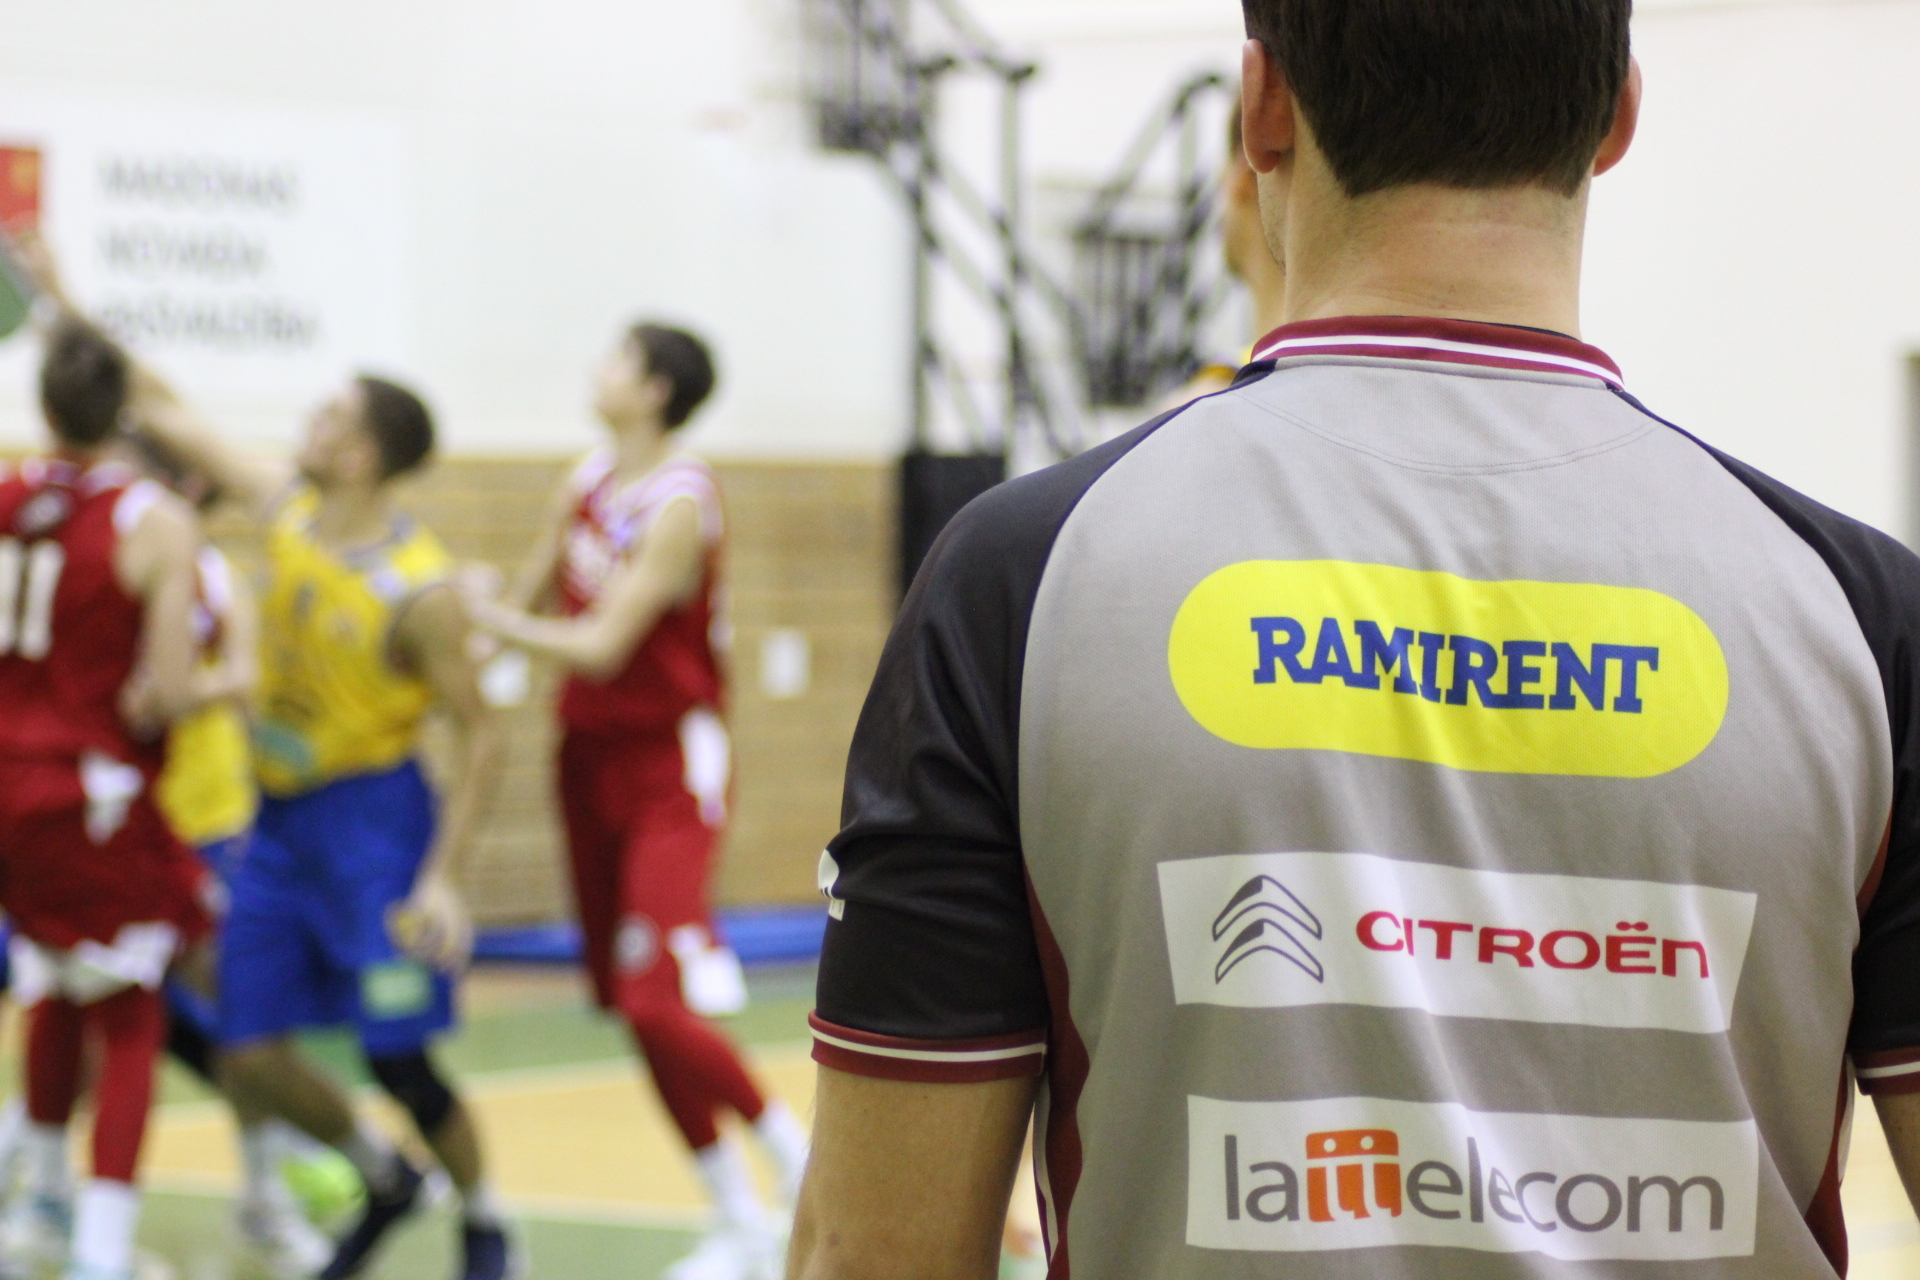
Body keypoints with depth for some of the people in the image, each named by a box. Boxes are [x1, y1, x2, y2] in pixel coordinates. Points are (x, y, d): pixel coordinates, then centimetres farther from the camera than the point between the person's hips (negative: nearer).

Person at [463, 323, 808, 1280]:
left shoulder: (679, 503, -16)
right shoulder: (588, 483, 7)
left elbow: (602, 649, -22)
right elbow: (530, 600, 16)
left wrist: (485, 616, -16)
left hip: (669, 769, -8)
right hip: (593, 755, 8)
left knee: (657, 1007, -17)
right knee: (628, 1002, 7)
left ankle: (794, 1151, 5)